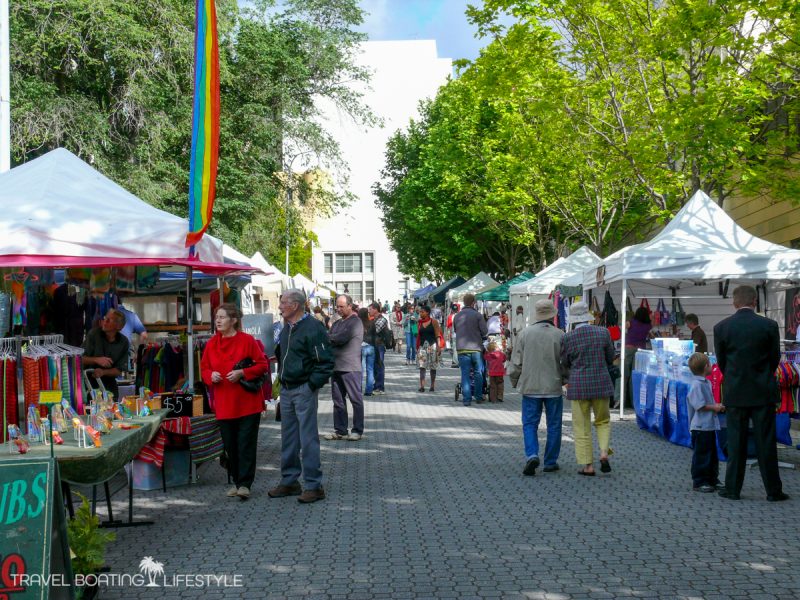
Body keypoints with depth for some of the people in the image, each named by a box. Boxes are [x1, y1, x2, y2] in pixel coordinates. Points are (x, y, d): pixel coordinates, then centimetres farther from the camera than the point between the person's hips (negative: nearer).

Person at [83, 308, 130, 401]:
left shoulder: (124, 343, -4)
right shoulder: (94, 334, -8)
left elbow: (119, 371, -3)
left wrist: (103, 372, -20)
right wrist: (96, 360, -26)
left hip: (108, 384, 2)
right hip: (88, 380, -2)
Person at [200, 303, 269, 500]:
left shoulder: (247, 340, -6)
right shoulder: (211, 344, 7)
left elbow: (263, 365, -5)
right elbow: (204, 368, 14)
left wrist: (242, 373, -18)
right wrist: (211, 375, -9)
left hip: (247, 403, -4)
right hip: (223, 404, 4)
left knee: (246, 444, -5)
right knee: (230, 445, 9)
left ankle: (245, 484, -2)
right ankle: (236, 481, 20)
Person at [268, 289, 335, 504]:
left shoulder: (312, 328, -15)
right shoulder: (287, 328, 13)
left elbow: (326, 361, -16)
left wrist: (312, 384, -17)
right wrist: (281, 378, 15)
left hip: (304, 390, -9)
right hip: (286, 390, 9)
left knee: (308, 438, -5)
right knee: (288, 438, 14)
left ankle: (314, 486, 1)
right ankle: (289, 481, 24)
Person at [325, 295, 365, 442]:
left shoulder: (355, 322, -7)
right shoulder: (337, 323, 18)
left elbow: (343, 338, -18)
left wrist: (328, 338, -6)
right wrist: (334, 340, -11)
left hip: (351, 367, -8)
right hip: (336, 366, 8)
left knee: (356, 399, 0)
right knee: (338, 400, 10)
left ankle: (357, 430, 6)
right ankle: (340, 430, 16)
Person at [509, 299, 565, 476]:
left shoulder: (524, 333, -4)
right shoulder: (559, 335, -6)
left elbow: (516, 362, 0)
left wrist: (515, 381, 15)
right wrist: (563, 379, 17)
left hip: (530, 387, 0)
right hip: (553, 387, 0)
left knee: (529, 424, 6)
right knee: (553, 425, 10)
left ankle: (531, 455, -13)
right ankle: (550, 462, 15)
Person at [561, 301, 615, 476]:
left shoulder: (568, 338, -9)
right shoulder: (603, 332, -5)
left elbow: (565, 363, 4)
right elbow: (610, 358, 7)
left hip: (579, 385, -2)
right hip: (601, 383, 2)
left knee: (582, 427, 8)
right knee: (603, 421, 20)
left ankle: (587, 466, 8)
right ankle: (604, 452, -2)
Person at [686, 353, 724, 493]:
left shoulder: (707, 383, 13)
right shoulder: (697, 385, -18)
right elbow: (699, 406, -22)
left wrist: (717, 406, 8)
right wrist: (714, 408, -13)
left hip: (710, 426, 10)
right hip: (701, 427, -10)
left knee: (712, 455, 16)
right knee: (701, 455, -4)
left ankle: (712, 480, 25)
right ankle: (699, 482, 3)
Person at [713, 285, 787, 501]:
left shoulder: (721, 328, -5)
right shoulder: (769, 325, -6)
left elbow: (721, 361, 4)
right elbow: (775, 358, 3)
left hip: (735, 393, 1)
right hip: (763, 392, 0)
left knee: (736, 442, 7)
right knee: (766, 442, 5)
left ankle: (732, 489, 11)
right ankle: (773, 490, 11)